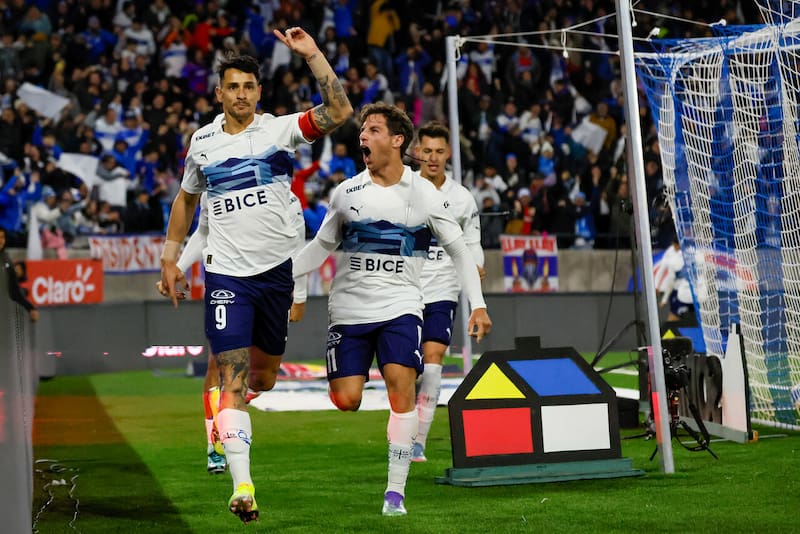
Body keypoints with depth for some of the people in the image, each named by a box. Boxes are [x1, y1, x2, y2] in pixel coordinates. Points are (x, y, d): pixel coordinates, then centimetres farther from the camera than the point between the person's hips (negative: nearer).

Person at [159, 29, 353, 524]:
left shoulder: (280, 129, -2)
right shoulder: (202, 141, 6)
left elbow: (339, 112, -17)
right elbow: (186, 200, 21)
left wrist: (312, 55, -21)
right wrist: (170, 258, 18)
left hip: (276, 269, 0)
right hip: (226, 273, 0)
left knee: (263, 376, 13)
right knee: (233, 376, -14)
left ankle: (232, 430, 46)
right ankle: (243, 486, -19)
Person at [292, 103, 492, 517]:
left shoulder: (424, 195, 0)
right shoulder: (346, 192, 6)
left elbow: (459, 250, 6)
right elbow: (321, 246, 17)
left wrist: (478, 304, -1)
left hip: (400, 307, -2)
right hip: (349, 308, 2)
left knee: (401, 386, -18)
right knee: (345, 400, -9)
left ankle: (395, 491, -14)